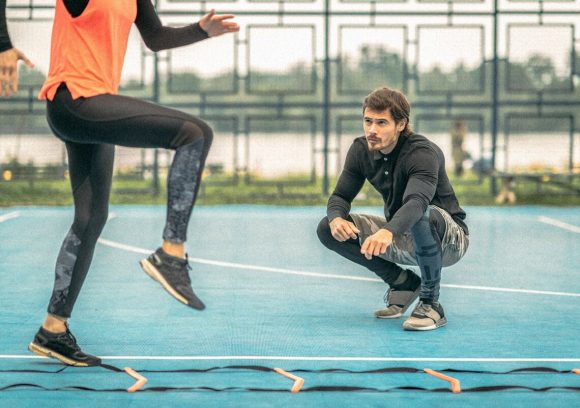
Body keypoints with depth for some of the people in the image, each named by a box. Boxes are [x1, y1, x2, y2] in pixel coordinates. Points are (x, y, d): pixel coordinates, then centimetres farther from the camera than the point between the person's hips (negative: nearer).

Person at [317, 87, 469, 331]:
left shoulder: (423, 153, -26)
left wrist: (388, 231, -64)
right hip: (401, 240, 7)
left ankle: (431, 304, -21)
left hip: (448, 240, -7)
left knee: (422, 216, -42)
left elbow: (417, 202, -44)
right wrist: (336, 218, -28)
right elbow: (341, 195, -2)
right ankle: (403, 283, 4)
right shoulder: (361, 150, -5)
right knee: (328, 229, -9)